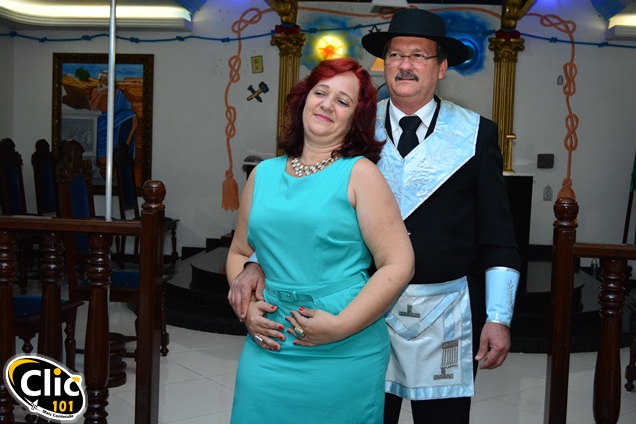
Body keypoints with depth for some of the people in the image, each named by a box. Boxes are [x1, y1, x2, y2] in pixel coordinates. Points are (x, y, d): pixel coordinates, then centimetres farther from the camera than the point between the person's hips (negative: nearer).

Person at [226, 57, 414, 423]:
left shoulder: (359, 173, -5)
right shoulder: (264, 174, 8)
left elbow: (398, 264, -10)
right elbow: (240, 252, 17)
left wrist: (341, 325, -16)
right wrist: (247, 306, 0)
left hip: (344, 356, -3)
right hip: (267, 351, 4)